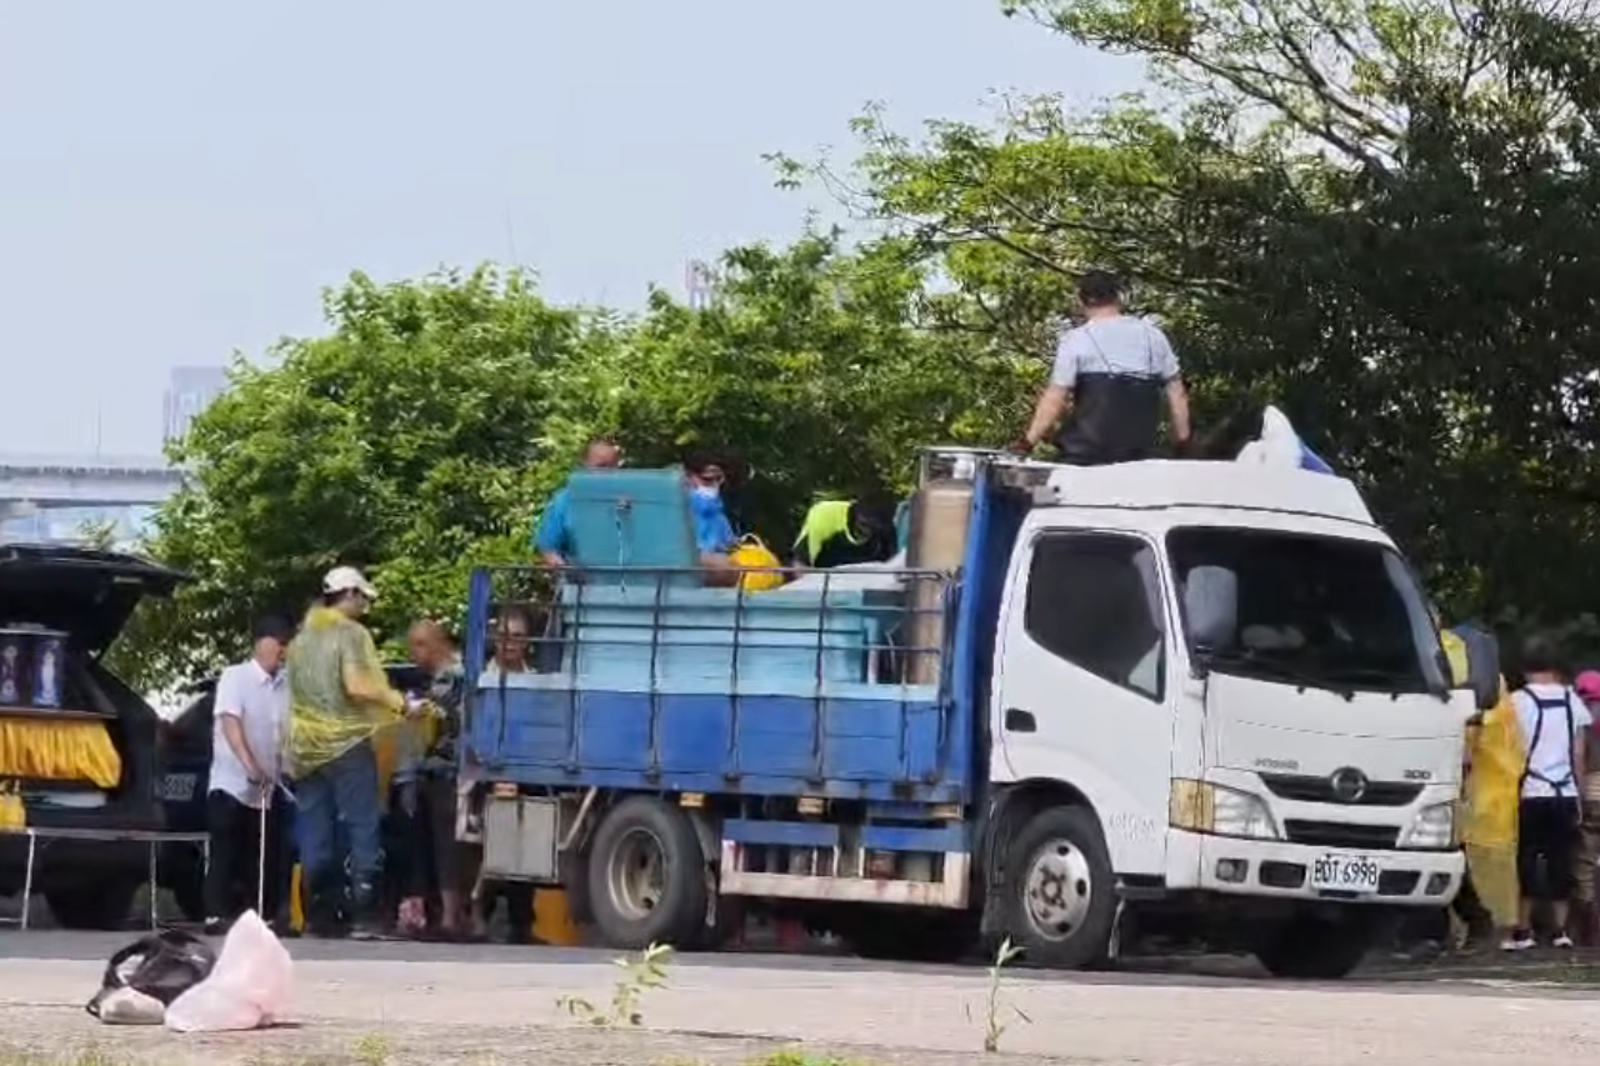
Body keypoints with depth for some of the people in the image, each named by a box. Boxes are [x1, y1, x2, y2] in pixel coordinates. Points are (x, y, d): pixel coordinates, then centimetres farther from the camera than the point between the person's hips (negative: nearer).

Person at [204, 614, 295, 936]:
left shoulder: (284, 687, 10)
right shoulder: (235, 676, -4)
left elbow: (286, 732, 9)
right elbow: (230, 722, -15)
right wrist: (250, 765, -27)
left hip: (267, 789, 5)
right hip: (232, 784, -5)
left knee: (259, 858, 4)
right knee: (226, 854, -8)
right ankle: (217, 916, -9)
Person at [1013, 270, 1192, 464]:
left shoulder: (1076, 340, -4)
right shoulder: (1152, 335, 9)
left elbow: (1055, 399, -7)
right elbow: (1176, 393, 10)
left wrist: (1029, 442, -1)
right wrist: (1182, 438, 17)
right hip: (1140, 453, 4)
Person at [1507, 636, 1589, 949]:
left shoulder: (1518, 701, -6)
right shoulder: (1572, 700, 5)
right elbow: (1578, 755, 8)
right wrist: (1580, 799, 14)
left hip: (1530, 794, -3)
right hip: (1565, 794, 3)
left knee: (1526, 860, 3)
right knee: (1561, 861, 7)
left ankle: (1523, 929, 1)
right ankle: (1561, 929, 6)